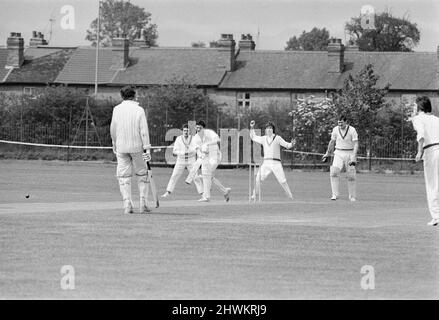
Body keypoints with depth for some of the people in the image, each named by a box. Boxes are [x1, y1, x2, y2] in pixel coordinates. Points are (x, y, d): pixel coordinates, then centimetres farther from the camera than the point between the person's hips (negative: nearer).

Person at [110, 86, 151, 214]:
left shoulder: (117, 109, 0)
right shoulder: (139, 110, -6)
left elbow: (113, 129, 6)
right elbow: (144, 131, -9)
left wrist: (114, 144, 21)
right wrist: (147, 149, -8)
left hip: (121, 147, 1)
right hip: (136, 146, -1)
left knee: (124, 177, 5)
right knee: (142, 174, 11)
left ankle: (127, 205, -2)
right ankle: (143, 204, 7)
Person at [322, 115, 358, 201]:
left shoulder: (352, 130, -11)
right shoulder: (335, 130, 2)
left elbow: (356, 144, -16)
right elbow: (332, 142, 16)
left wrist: (354, 157, -27)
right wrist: (327, 154, 22)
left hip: (349, 154, -2)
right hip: (338, 153, 2)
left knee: (351, 176, 1)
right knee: (334, 171, -18)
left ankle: (352, 196, 15)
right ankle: (335, 194, -18)